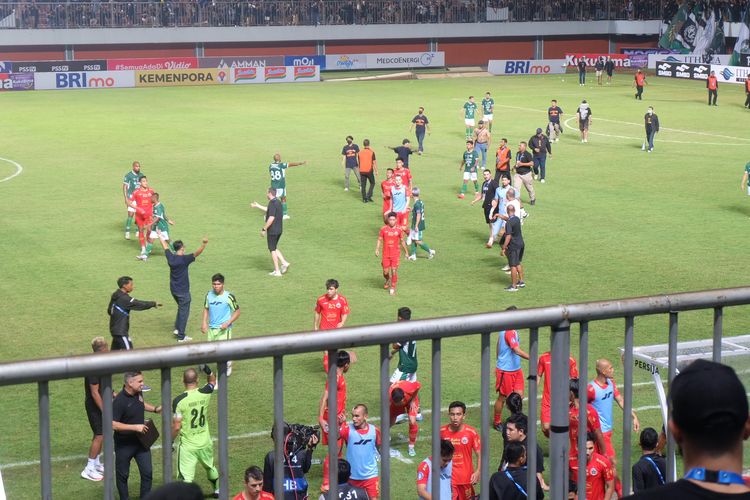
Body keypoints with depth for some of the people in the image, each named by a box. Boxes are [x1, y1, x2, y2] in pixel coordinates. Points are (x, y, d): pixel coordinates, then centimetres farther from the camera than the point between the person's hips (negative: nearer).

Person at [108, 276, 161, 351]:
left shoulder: (115, 296, 8)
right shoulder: (124, 299, -20)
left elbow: (109, 310, 16)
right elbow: (139, 304, -17)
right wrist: (153, 303, -8)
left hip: (114, 329, 10)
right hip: (121, 331, -10)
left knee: (115, 350, 16)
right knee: (128, 350, -8)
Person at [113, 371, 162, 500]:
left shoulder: (138, 393, -2)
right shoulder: (119, 401, -25)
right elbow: (113, 424, -27)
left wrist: (155, 409, 6)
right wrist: (135, 427, -27)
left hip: (141, 441, 6)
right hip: (124, 444, -6)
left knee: (147, 472, 6)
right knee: (123, 475, 12)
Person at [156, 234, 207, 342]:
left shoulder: (170, 257, -4)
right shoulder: (184, 259, -22)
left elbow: (165, 246, 14)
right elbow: (196, 253, -38)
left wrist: (160, 237, 31)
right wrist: (204, 244, -51)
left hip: (173, 289, 7)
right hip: (183, 291, -7)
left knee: (181, 308, 27)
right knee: (184, 312, 5)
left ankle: (177, 328, 24)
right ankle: (181, 336, 9)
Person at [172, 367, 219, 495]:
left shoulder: (178, 400, -16)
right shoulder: (205, 394, -6)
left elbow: (176, 427, -14)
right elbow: (212, 381, 18)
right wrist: (207, 369, 2)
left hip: (187, 445, -5)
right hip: (205, 443, 5)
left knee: (185, 477, -6)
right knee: (210, 467, 30)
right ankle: (218, 490, 50)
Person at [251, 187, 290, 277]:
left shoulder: (272, 203, -20)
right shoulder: (278, 202, 10)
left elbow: (271, 218, -26)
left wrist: (264, 229, -18)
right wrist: (258, 206, 39)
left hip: (272, 231, -9)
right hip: (279, 229, 9)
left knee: (272, 250, 1)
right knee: (274, 248, 20)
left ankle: (277, 271, 4)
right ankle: (284, 262, 8)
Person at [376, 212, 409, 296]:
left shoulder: (399, 230, -2)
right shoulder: (383, 229, -4)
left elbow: (402, 241, 9)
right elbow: (379, 240, 2)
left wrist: (406, 252, 13)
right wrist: (377, 249, -10)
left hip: (396, 254, -1)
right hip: (386, 254, 1)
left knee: (394, 271, -7)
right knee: (385, 272, 6)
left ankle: (392, 288, 7)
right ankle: (387, 280, 40)